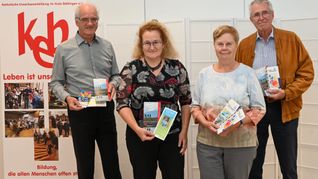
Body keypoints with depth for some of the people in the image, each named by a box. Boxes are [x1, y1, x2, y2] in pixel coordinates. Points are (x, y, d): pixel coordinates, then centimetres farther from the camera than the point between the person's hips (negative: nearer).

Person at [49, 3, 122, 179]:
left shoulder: (107, 46, 7)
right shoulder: (64, 49, -2)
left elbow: (116, 75, 16)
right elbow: (56, 82, 3)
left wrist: (113, 84, -6)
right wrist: (67, 97, -15)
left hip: (105, 109, 2)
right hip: (80, 110, -2)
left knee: (111, 161, 9)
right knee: (85, 164, 10)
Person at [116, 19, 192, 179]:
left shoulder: (177, 67, 2)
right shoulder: (131, 69, -3)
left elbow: (186, 102, 7)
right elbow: (122, 104, -7)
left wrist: (184, 131, 1)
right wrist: (137, 129, -20)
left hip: (172, 136, 1)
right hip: (140, 137, -1)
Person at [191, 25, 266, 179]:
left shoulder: (248, 73, -1)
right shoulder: (204, 74, 6)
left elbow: (259, 108, -2)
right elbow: (195, 106, 9)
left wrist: (238, 123, -18)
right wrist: (205, 122, -11)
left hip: (241, 143, -1)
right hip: (207, 143, 1)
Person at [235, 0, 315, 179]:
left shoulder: (291, 39, -1)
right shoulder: (244, 45, 5)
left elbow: (307, 71, -2)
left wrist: (287, 93, -15)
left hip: (285, 108, -1)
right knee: (253, 164, 12)